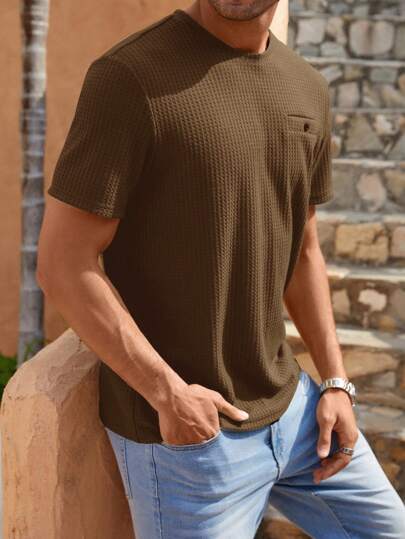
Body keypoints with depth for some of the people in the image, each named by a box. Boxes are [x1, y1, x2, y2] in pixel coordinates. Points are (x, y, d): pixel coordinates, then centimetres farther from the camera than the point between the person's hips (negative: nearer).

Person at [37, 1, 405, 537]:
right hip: (185, 431, -6)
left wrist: (336, 381, 6)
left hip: (291, 404, 7)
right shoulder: (129, 75, -17)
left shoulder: (309, 89, 3)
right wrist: (168, 392, -18)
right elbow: (63, 264, -17)